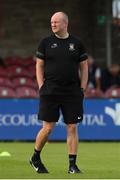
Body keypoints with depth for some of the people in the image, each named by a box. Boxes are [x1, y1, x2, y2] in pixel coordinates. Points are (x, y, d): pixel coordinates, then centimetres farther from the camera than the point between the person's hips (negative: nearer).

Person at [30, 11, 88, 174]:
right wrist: (41, 87, -3)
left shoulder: (76, 43, 7)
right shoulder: (46, 43, 4)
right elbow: (39, 66, 6)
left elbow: (84, 67, 11)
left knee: (72, 127, 0)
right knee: (48, 127, -3)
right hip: (50, 92, -1)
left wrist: (82, 89, 3)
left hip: (72, 92, 1)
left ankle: (72, 165, 6)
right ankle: (35, 158, 18)